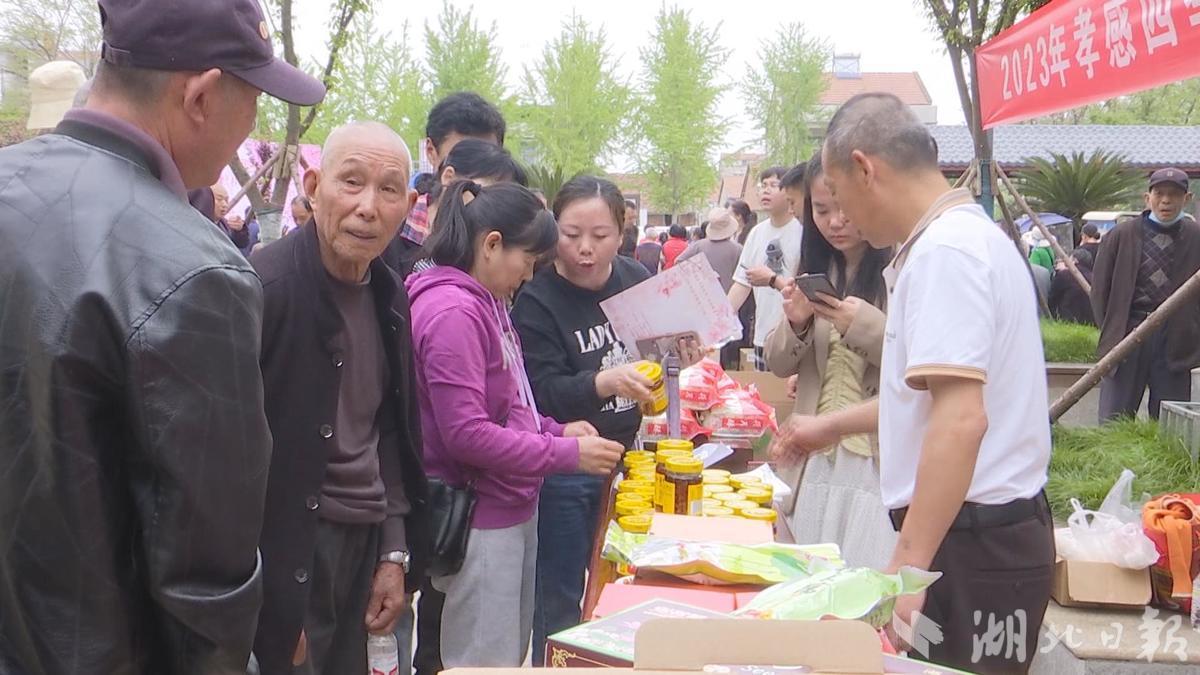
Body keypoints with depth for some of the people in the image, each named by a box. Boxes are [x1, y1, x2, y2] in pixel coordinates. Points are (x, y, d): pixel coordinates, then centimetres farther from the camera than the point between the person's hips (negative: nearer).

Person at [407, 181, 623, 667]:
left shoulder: (485, 303, 10)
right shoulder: (452, 312, -21)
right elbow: (466, 435, -24)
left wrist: (557, 431, 2)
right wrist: (568, 455, -19)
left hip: (512, 510, 10)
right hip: (479, 522, -10)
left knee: (511, 655, 20)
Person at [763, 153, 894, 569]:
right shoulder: (816, 270, 11)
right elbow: (779, 365, 12)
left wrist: (866, 327, -24)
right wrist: (795, 323, -7)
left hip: (878, 461, -6)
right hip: (814, 460, 6)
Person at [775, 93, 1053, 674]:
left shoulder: (945, 250, -18)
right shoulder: (964, 235, 16)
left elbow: (960, 420, -27)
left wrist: (907, 565, -26)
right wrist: (834, 426, 35)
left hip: (975, 542, -10)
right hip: (984, 530, 10)